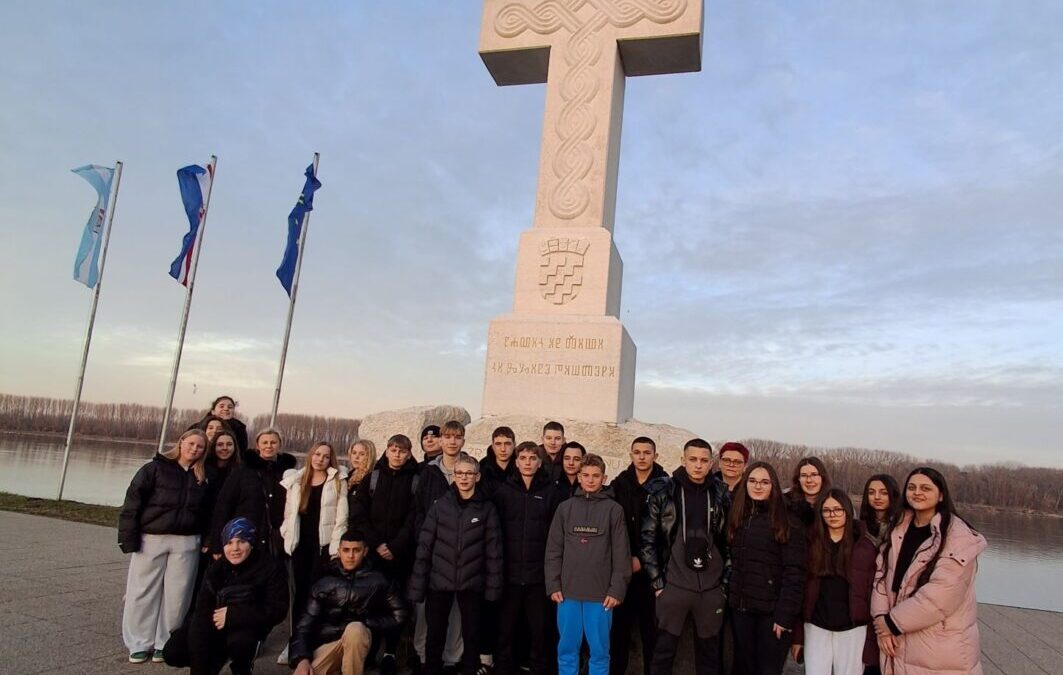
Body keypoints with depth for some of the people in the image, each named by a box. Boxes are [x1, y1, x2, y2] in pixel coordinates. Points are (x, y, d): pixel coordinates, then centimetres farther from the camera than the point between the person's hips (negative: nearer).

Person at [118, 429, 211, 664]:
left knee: (176, 595, 5)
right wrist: (129, 537, -11)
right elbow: (133, 502, -6)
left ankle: (164, 643, 18)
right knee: (143, 592, 5)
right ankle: (139, 644, 19)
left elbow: (207, 512, 11)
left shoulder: (203, 477, 8)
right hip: (151, 539, -2)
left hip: (187, 542, 2)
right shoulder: (155, 468, -2)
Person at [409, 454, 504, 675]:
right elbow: (424, 545, -1)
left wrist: (493, 586, -4)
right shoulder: (440, 505, 0)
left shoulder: (487, 509, -1)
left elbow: (493, 550, -1)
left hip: (472, 583, 0)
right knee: (435, 635, 9)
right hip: (439, 581, 1)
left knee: (471, 634, 9)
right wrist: (418, 585, -5)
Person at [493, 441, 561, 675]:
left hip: (539, 574, 0)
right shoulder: (504, 491, 3)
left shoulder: (550, 492, 1)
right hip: (509, 572, 1)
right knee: (506, 628, 9)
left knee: (538, 628, 9)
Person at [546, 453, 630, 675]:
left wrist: (617, 589, -7)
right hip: (567, 592, 2)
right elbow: (553, 550, 6)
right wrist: (553, 585, -1)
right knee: (567, 649, 10)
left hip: (601, 594, -2)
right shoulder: (565, 508, 5)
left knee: (599, 650, 7)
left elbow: (621, 555, -2)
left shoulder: (614, 510, 0)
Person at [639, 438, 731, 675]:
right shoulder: (663, 492, -5)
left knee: (709, 653, 14)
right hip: (673, 586, -2)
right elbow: (647, 540, -3)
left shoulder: (722, 495, 3)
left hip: (711, 589, 3)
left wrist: (726, 582, 5)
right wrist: (657, 583, -5)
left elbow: (731, 542, 9)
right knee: (664, 651, 5)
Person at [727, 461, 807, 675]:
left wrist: (785, 614, -17)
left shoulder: (788, 522, -8)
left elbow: (794, 572, -12)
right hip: (741, 608, 5)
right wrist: (731, 598, 3)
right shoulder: (738, 518, 8)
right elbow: (733, 562, 10)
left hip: (772, 610, -5)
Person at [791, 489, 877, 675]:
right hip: (816, 628, 1)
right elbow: (800, 588, 2)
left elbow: (872, 591, -2)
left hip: (852, 630, -1)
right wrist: (797, 635, 0)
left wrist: (871, 638, -7)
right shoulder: (811, 543, 2)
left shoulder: (865, 546, -2)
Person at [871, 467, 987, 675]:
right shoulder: (898, 530, 6)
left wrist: (892, 622, -15)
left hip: (942, 649, -5)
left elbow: (941, 593, -20)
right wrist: (881, 619, -12)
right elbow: (882, 574, 2)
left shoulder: (958, 537, -13)